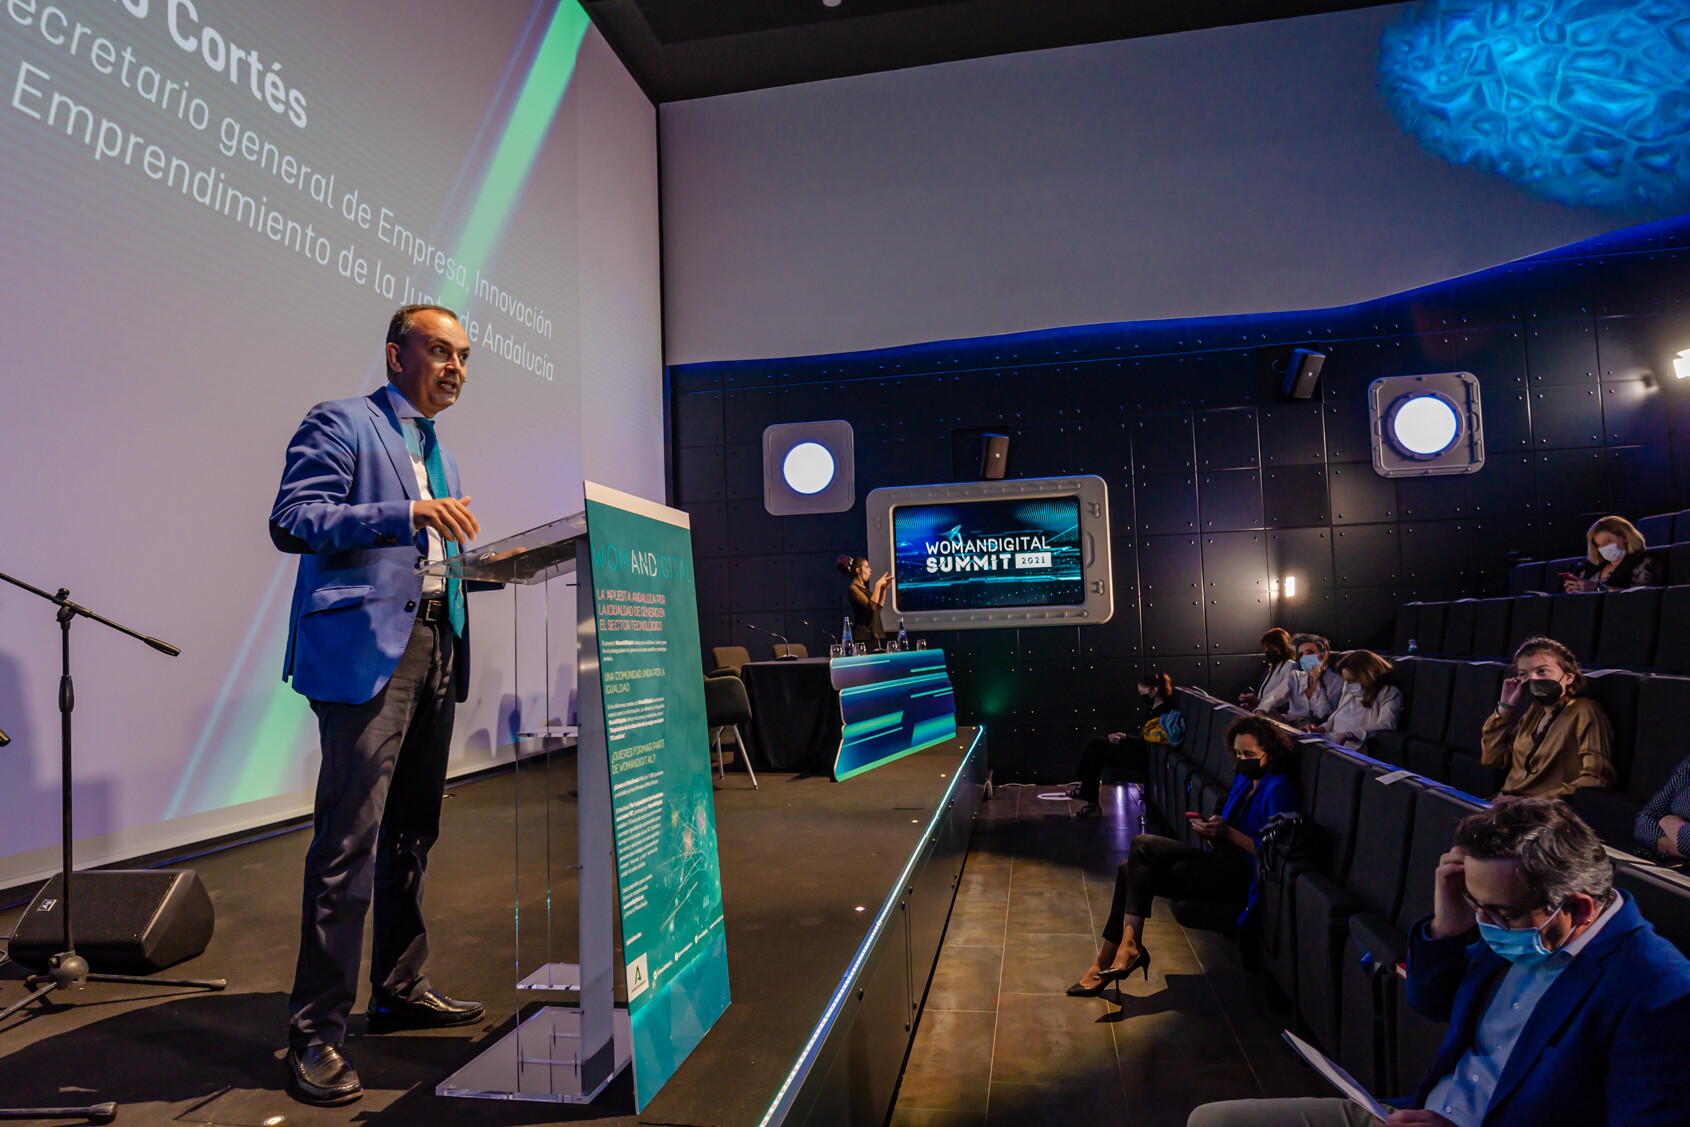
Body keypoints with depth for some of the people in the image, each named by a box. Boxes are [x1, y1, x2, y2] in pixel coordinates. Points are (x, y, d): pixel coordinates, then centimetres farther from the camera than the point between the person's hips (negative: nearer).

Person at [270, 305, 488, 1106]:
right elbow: (291, 521, -13)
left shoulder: (439, 455, 24)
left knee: (412, 832, 14)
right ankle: (316, 1032, 1)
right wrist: (407, 512, -23)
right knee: (349, 842, -9)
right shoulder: (340, 423, -1)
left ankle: (399, 990, 27)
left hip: (435, 649, 9)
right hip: (366, 650, -8)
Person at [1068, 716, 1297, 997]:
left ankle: (1129, 947, -15)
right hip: (1221, 866, 9)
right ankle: (1105, 963, 0)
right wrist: (1210, 830, -1)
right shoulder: (1244, 780, 16)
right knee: (1131, 870, -2)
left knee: (1142, 845, -17)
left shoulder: (1277, 789, -11)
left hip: (1238, 876, -9)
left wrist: (1227, 832, -21)